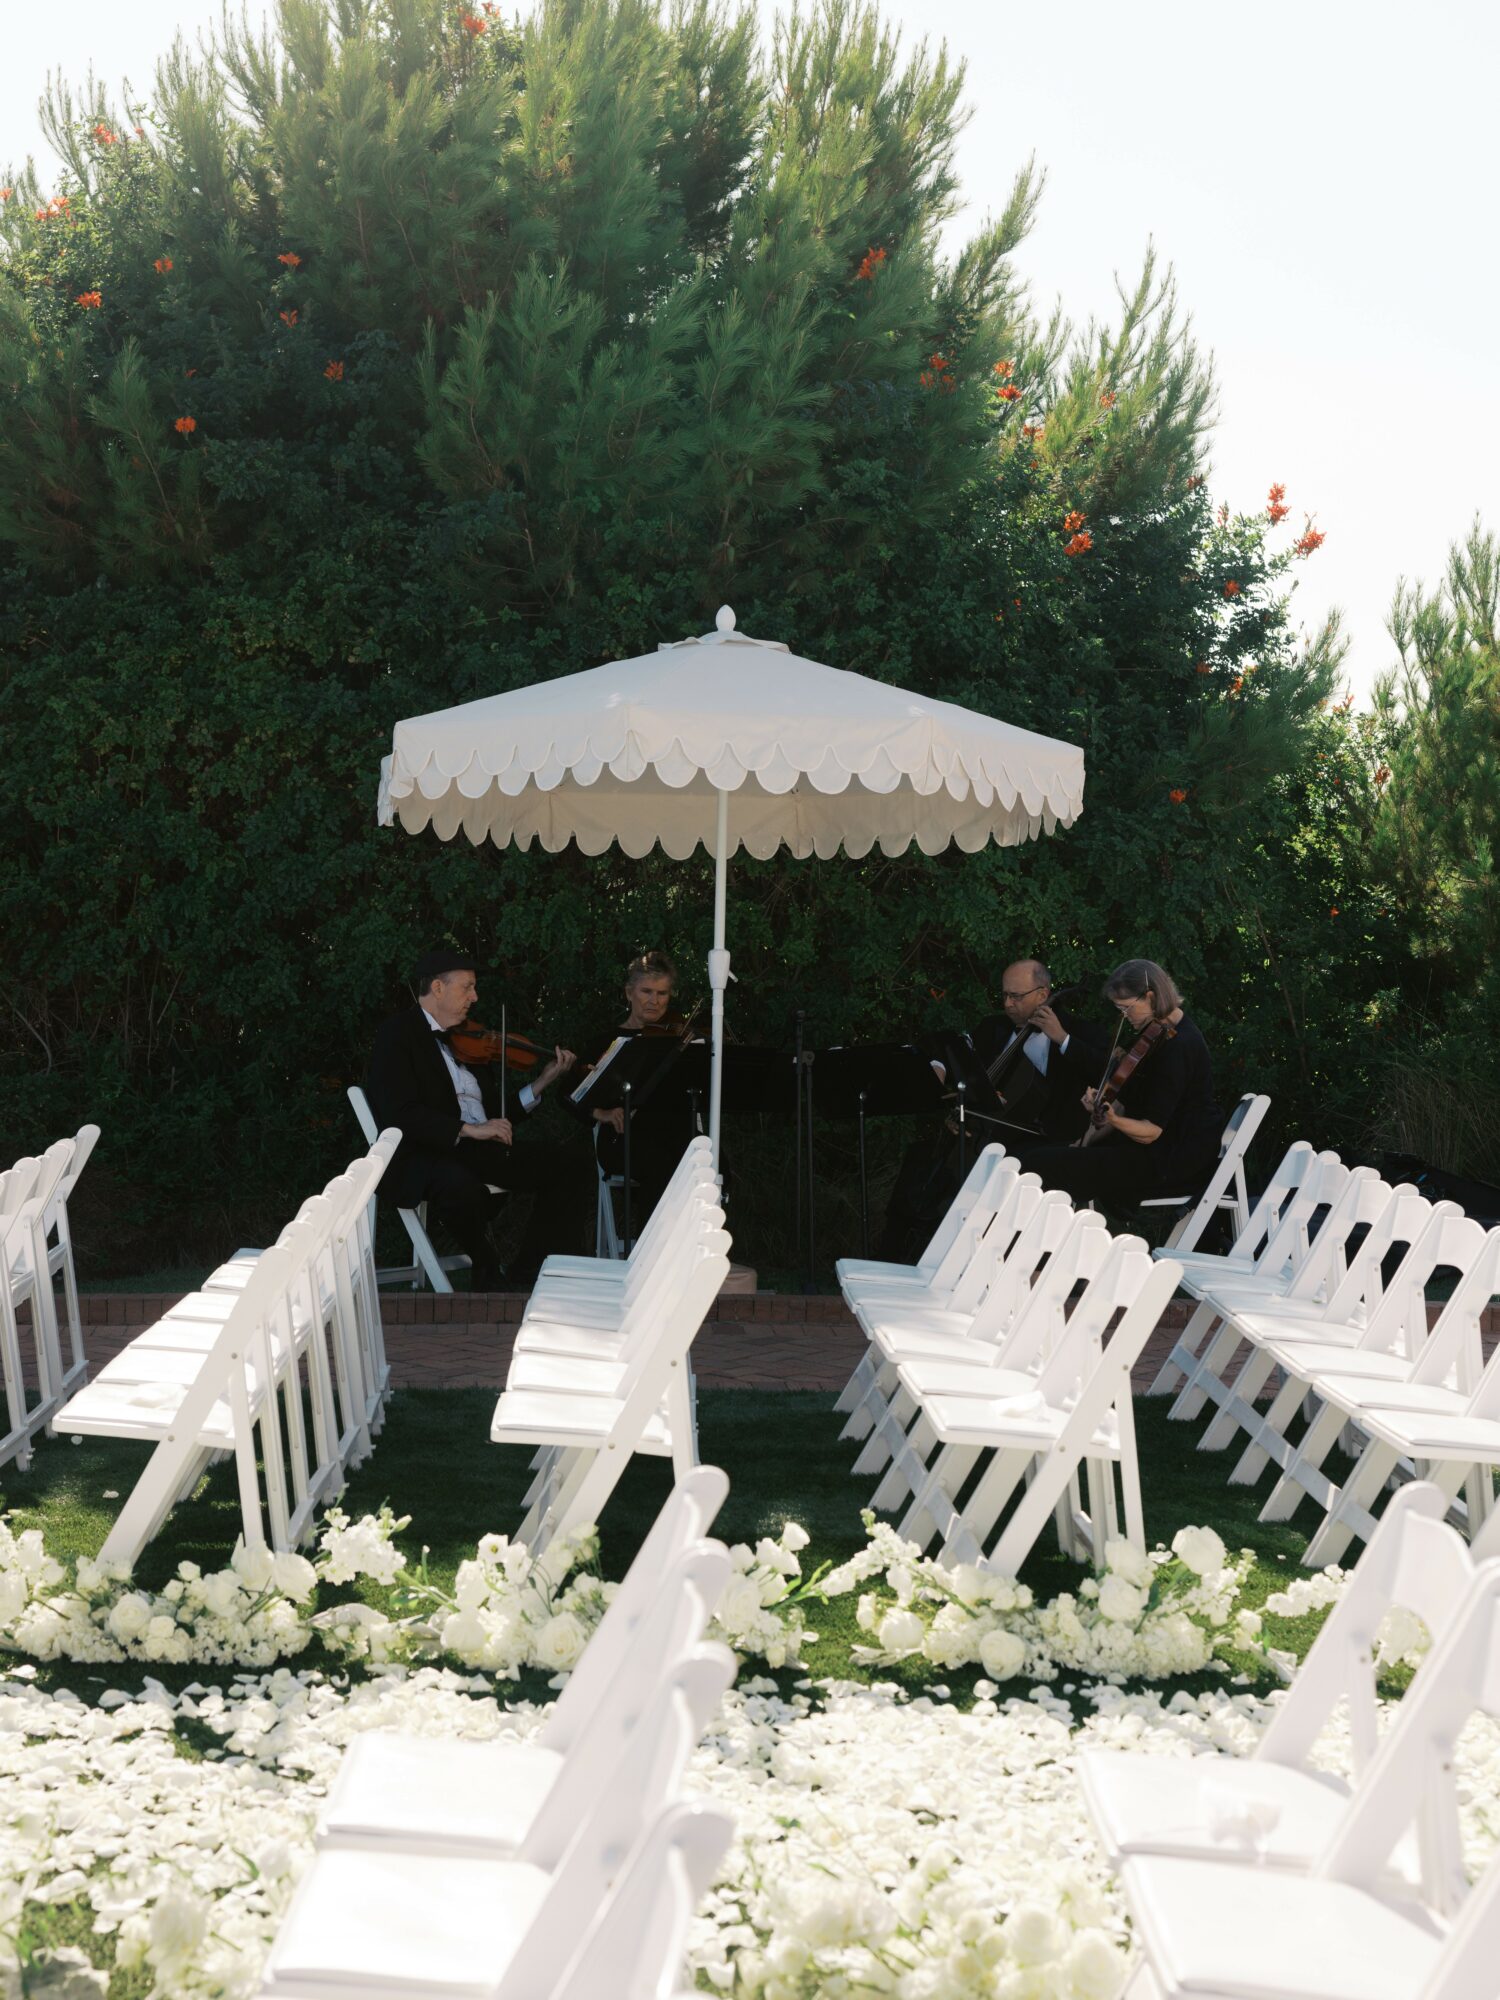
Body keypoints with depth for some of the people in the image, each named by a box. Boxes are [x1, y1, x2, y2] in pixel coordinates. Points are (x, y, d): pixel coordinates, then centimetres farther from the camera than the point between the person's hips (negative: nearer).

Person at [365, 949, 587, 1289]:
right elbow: (400, 1114, -16)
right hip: (421, 1159, -8)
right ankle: (488, 1275, -12)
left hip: (479, 1152, 8)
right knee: (461, 1184, -40)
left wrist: (544, 1080, 13)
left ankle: (526, 1273, -4)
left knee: (565, 1164, -6)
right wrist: (469, 1130, -25)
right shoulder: (398, 1035, -2)